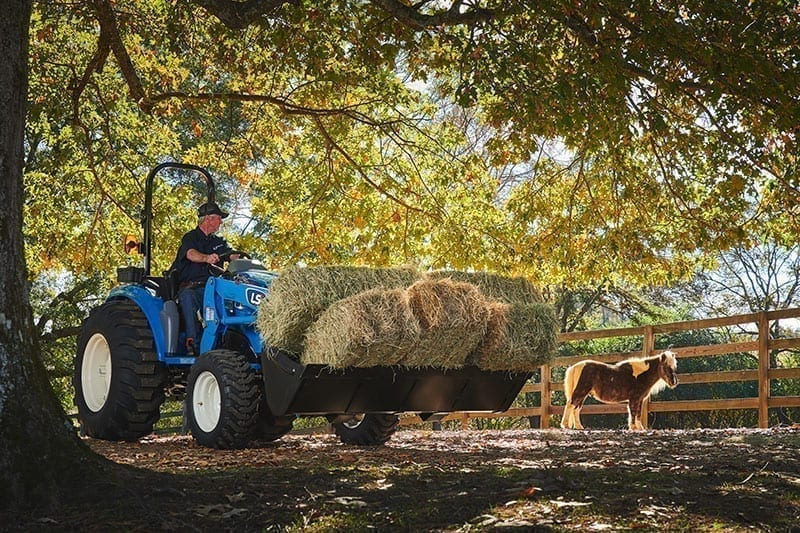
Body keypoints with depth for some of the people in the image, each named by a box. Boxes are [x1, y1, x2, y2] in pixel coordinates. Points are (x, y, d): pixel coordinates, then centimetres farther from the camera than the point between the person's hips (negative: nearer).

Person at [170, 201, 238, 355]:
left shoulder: (218, 242, 22)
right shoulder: (190, 238, 3)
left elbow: (233, 256, 7)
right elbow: (191, 254, -19)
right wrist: (206, 258, -42)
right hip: (189, 286, -4)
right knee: (188, 296, -39)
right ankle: (193, 341, -44)